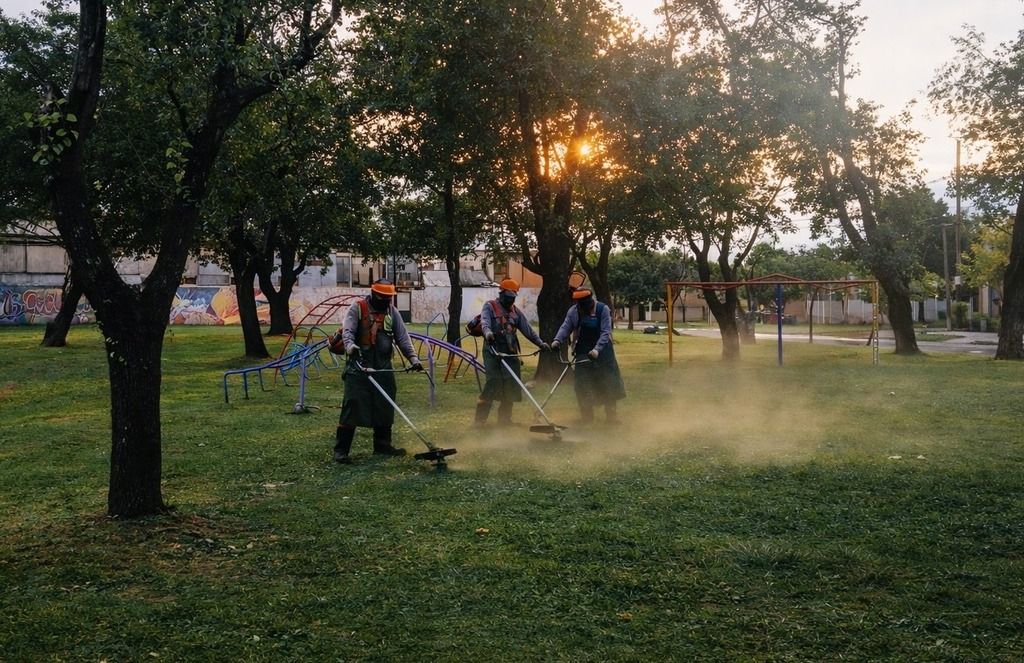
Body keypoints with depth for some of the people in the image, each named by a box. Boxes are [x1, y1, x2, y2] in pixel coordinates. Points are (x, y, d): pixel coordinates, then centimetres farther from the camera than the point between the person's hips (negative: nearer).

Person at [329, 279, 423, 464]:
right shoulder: (357, 308, -5)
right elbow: (347, 331, -17)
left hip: (383, 367, 5)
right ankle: (341, 449, -3)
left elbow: (402, 337, 6)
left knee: (385, 406, 11)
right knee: (352, 407, -7)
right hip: (359, 366, -5)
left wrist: (413, 358, -5)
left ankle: (382, 444, 25)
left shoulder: (392, 312, 9)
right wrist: (350, 346, -39)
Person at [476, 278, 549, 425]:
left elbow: (528, 329, 14)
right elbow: (485, 321, -20)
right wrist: (487, 332, -42)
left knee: (511, 386, 3)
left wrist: (540, 343, 3)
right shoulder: (490, 307, 0)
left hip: (510, 353, 6)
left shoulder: (516, 312, 17)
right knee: (494, 382, -14)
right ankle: (480, 419, -9)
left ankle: (505, 418, 14)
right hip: (493, 352, -6)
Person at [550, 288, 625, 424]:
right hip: (582, 352, 2)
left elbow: (605, 332, -17)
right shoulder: (573, 311, -1)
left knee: (608, 383, 3)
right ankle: (586, 416, 11)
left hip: (601, 351, -2)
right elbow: (565, 327, -5)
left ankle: (612, 415, 15)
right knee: (583, 387, 0)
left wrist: (597, 349, -31)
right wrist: (558, 340, -26)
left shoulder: (603, 310, -12)